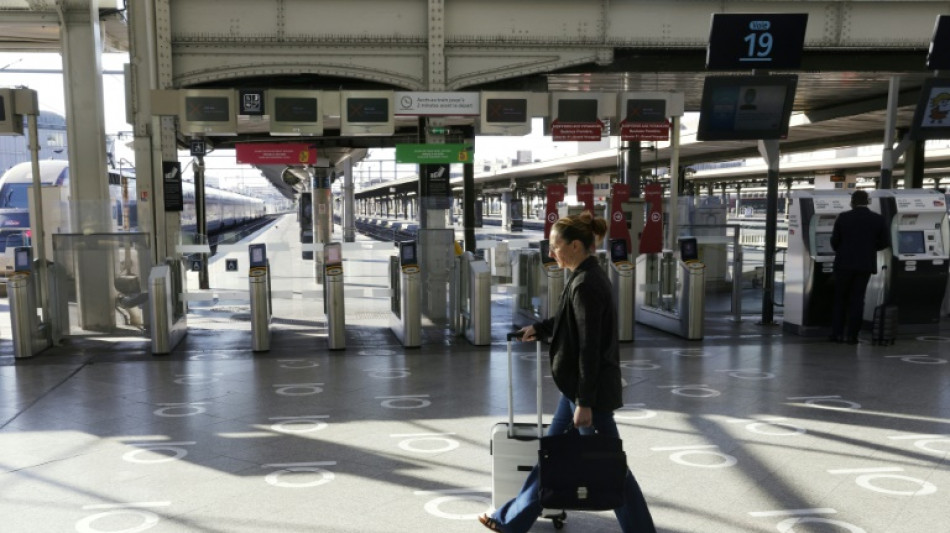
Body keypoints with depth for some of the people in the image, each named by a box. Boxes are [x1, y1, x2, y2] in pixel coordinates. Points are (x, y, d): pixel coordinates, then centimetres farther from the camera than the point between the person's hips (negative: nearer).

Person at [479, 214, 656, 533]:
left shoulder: (586, 285, -21)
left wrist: (585, 403, -20)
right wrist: (539, 329, 20)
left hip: (590, 389, -10)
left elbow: (590, 348, -22)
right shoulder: (588, 276, 8)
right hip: (579, 385, 10)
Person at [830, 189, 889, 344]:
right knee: (857, 299, 6)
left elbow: (834, 240, -1)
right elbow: (883, 243, 3)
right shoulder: (879, 220, -1)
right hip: (865, 264, 1)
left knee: (840, 298, 10)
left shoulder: (843, 217, -5)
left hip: (844, 263, -1)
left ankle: (837, 333, 7)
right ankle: (852, 335, 3)